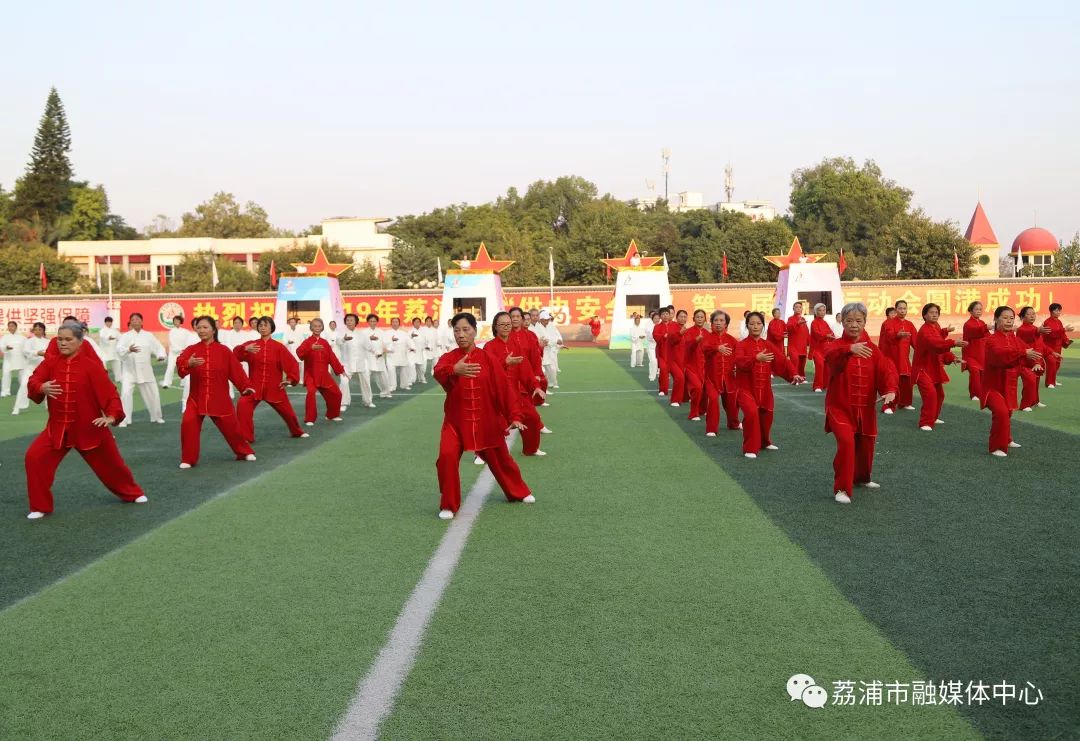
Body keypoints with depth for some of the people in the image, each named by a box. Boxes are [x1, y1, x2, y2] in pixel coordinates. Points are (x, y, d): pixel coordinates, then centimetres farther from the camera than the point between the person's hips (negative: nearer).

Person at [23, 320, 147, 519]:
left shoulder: (91, 365, -12)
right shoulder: (50, 362, -2)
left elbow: (109, 391, -13)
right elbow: (33, 382, -13)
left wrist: (112, 416, -24)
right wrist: (42, 388, -35)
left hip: (89, 427, -2)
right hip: (58, 427, 2)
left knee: (109, 462, 11)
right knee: (35, 458, -14)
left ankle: (132, 492, 39)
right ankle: (40, 506, 3)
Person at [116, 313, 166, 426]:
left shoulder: (148, 336, 4)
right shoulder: (125, 336, -5)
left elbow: (158, 347, 4)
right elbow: (119, 349, -20)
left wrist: (161, 355, -17)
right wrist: (129, 350, -40)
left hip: (145, 371, 3)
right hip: (129, 371, -3)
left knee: (152, 394, 10)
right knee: (126, 393, -16)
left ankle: (156, 416, 31)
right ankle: (124, 419, -5)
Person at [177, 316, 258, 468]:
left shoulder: (224, 351, -1)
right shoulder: (191, 350, -2)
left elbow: (236, 370, -1)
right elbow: (180, 365, -20)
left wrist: (246, 387, -11)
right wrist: (188, 364, -42)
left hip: (220, 399, 0)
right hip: (197, 398, 0)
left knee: (231, 426, 5)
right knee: (188, 423, -18)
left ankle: (245, 452, 31)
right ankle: (188, 459, -1)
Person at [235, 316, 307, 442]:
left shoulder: (279, 347, -1)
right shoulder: (251, 344, 0)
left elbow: (293, 363, 1)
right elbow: (236, 356, -16)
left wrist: (291, 379, -10)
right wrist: (245, 349, -35)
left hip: (274, 387, 1)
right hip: (254, 386, 0)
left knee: (286, 410, 11)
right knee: (243, 406, -25)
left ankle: (297, 432, 41)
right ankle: (245, 437, -11)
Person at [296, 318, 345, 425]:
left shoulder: (325, 343, 9)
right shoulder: (307, 342, -6)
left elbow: (332, 358, 12)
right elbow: (299, 352, -26)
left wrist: (340, 370, 9)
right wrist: (311, 348, -41)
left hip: (324, 374, 5)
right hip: (311, 374, -5)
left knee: (336, 393, 9)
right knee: (311, 393, -27)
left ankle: (332, 415, 32)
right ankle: (309, 419, -15)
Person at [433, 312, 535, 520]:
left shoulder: (487, 358, -5)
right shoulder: (449, 358, -8)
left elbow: (503, 388, -4)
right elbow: (438, 372, -32)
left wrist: (514, 416, -9)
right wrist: (454, 370, -55)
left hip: (486, 421, 1)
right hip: (456, 421, -1)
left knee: (499, 458, 16)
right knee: (447, 457, -20)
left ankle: (519, 492, 43)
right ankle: (448, 505, -1)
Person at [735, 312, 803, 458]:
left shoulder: (768, 345, 6)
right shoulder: (742, 345, -8)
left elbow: (782, 360, -2)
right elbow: (739, 362, -27)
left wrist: (793, 374, -19)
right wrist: (756, 358, -42)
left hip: (764, 388, 5)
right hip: (746, 388, -5)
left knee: (766, 415, 11)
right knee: (751, 412, -25)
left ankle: (764, 442, 41)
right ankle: (750, 448, -11)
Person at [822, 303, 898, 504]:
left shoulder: (871, 348, 4)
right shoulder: (836, 345, -8)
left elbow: (886, 369, -9)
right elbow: (831, 355, -34)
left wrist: (890, 389, -29)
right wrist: (850, 349, -55)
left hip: (865, 408, 5)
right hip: (840, 407, -5)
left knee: (866, 444, 16)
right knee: (846, 442, -22)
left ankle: (861, 478, 45)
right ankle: (842, 489, -11)